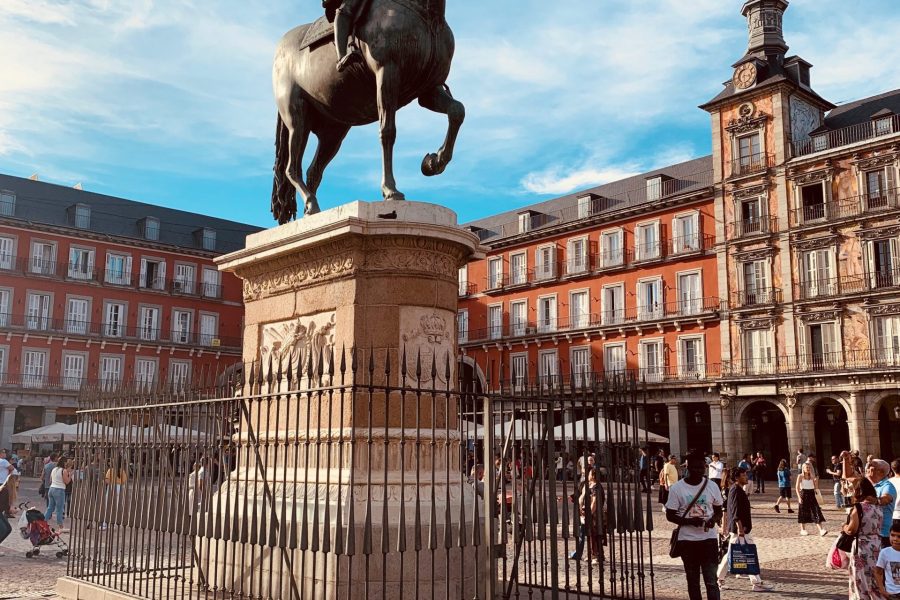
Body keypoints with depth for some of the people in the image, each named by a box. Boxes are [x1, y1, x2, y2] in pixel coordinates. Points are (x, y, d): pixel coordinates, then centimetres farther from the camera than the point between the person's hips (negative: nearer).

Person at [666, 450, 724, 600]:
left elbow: (718, 511, 10)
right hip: (687, 541, -1)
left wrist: (713, 519, -13)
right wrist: (689, 521, -21)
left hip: (709, 539, 1)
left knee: (711, 581, -3)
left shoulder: (712, 487, 0)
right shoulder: (677, 488, -7)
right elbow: (670, 515, -4)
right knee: (693, 581, 10)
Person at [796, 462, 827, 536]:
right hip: (804, 495, -3)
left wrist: (816, 480, -10)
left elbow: (816, 488, 7)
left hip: (811, 495, 3)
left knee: (816, 511, -7)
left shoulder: (812, 476, 8)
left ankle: (821, 530, -13)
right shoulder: (800, 476, -2)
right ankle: (803, 530, 14)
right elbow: (797, 488, -4)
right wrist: (799, 497, -12)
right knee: (803, 513, 3)